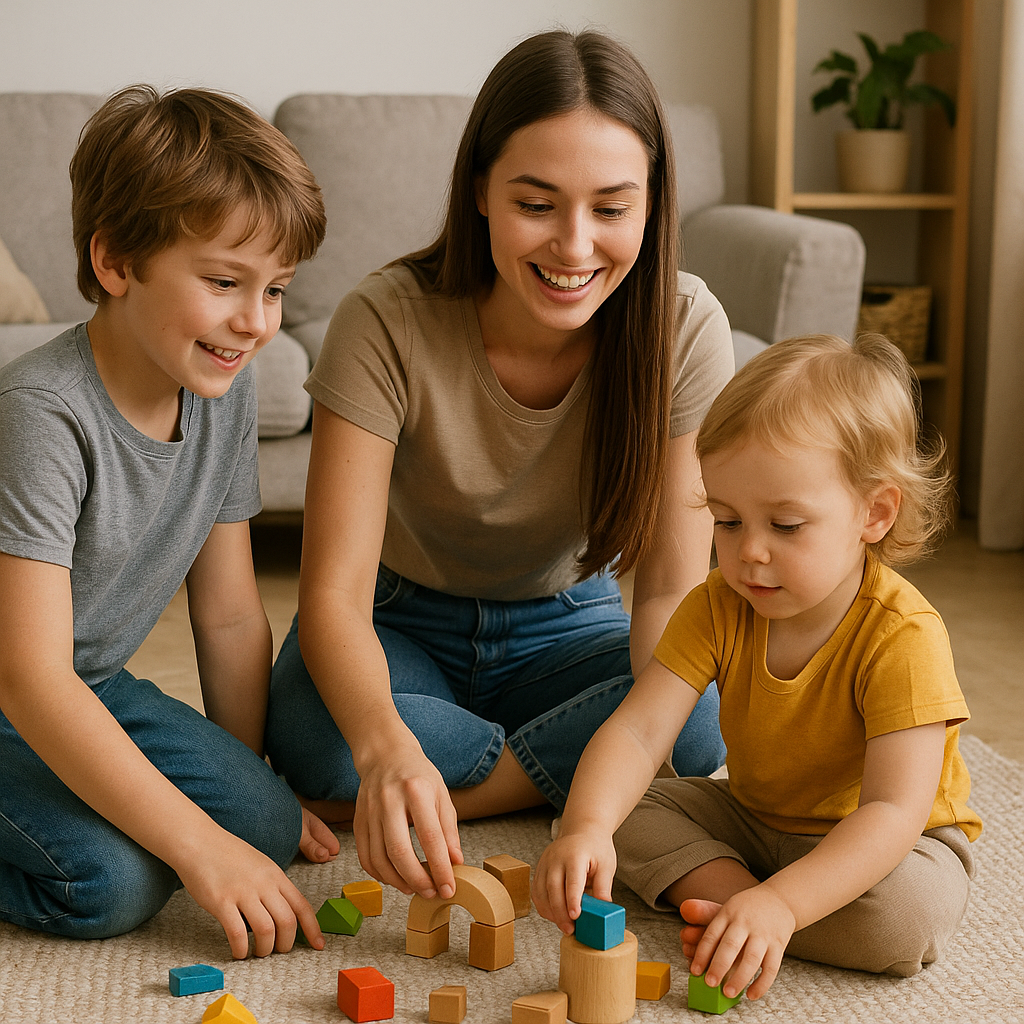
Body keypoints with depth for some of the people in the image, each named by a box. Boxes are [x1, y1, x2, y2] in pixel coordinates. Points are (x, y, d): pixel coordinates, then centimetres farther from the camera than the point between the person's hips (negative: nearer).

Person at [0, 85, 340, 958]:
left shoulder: (226, 390, -6)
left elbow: (231, 616, 3)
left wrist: (250, 787, 5)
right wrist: (200, 844, -34)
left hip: (91, 689, 7)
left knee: (266, 824, -9)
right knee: (109, 880, -27)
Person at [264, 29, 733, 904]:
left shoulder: (685, 330, -21)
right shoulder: (387, 324, -28)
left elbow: (672, 588, -18)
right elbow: (334, 592, -32)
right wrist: (385, 743, -53)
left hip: (568, 626, 2)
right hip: (399, 621, -1)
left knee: (704, 718, -29)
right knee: (314, 739, -34)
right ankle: (556, 773, -11)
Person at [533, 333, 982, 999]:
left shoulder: (903, 636, -30)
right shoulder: (718, 608, -15)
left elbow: (893, 811, -36)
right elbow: (637, 730, -24)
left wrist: (781, 903, -51)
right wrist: (587, 826, -46)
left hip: (888, 844, -4)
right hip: (754, 817, 5)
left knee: (911, 913, -35)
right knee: (626, 810, -11)